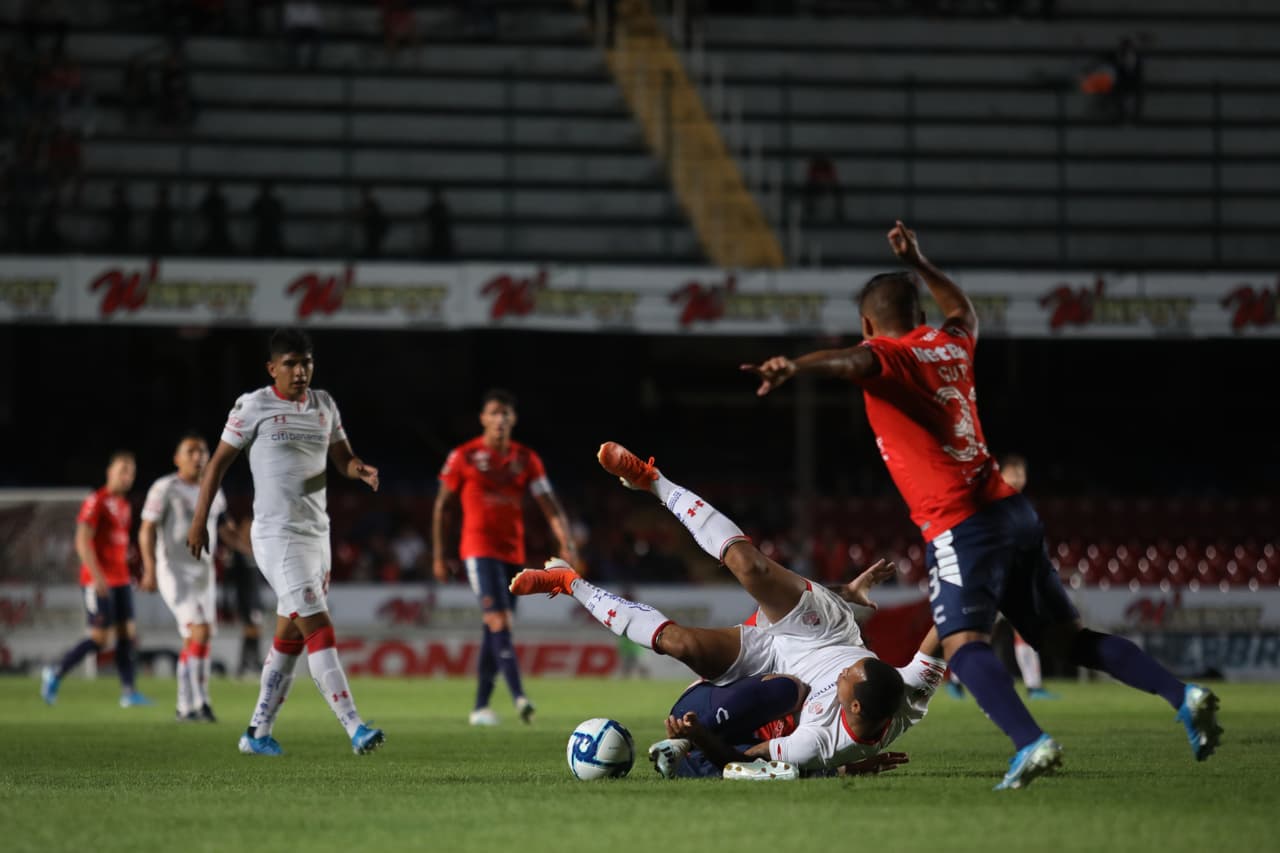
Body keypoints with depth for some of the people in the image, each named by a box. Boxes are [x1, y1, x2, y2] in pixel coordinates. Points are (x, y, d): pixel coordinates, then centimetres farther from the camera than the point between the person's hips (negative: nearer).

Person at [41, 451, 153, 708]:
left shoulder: (124, 506, 15)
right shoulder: (96, 502, -10)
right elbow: (82, 542, -17)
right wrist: (98, 576, -24)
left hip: (120, 580, 8)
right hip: (98, 580, -8)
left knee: (128, 633, 0)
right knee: (99, 638, -8)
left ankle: (128, 691, 1)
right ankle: (55, 674, 7)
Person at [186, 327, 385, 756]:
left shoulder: (324, 405, 11)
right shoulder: (254, 406, -6)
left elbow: (342, 458, 16)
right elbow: (219, 461, 0)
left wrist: (361, 469, -9)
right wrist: (199, 521, 0)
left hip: (316, 534, 7)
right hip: (277, 537, -7)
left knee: (290, 637, 11)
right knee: (319, 630, -16)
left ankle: (258, 733, 21)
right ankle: (354, 728, -22)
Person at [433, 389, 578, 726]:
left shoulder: (526, 460, 7)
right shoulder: (463, 457, -2)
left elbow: (549, 504, 0)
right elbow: (441, 505, 5)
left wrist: (567, 542, -16)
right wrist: (438, 556, 2)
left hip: (513, 552, 5)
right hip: (479, 549, -5)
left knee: (495, 630, 8)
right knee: (500, 622, -18)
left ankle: (481, 706, 15)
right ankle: (518, 697, -30)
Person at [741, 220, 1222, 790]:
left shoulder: (886, 355, -2)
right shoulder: (950, 345, 19)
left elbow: (852, 361, -27)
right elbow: (964, 312, 44)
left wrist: (793, 367, -42)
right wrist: (919, 264, 52)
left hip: (959, 524, -7)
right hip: (1014, 513, 8)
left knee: (964, 644, -20)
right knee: (1069, 638, 14)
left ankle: (1031, 743, -42)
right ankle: (1181, 695, 1)